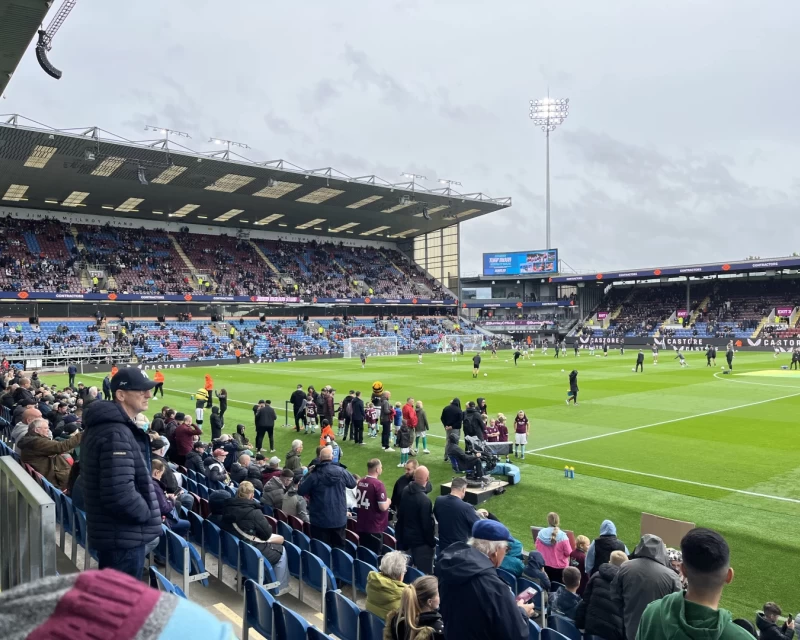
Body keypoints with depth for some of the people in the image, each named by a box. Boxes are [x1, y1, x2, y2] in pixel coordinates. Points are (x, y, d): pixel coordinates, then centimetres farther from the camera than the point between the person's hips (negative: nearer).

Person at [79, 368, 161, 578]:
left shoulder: (104, 425, 9)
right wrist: (147, 514, -15)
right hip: (123, 536, -10)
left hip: (111, 533, 10)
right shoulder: (116, 435, -25)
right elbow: (120, 494, -33)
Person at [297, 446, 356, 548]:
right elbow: (353, 484, 9)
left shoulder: (314, 475, -15)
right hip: (339, 518, 3)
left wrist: (307, 475, 7)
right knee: (339, 548, 16)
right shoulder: (342, 471, -7)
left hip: (320, 520, -2)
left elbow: (301, 491, -5)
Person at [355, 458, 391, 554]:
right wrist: (388, 501, -1)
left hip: (361, 526, 7)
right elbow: (383, 507, -22)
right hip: (374, 527, -7)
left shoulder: (360, 482, 6)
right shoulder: (378, 484, -19)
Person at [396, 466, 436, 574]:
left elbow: (400, 515, 11)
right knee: (424, 571, 0)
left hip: (406, 536, 8)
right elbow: (427, 524, -19)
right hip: (421, 540, -8)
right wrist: (431, 542, -5)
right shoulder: (424, 500, -26)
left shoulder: (405, 492, -1)